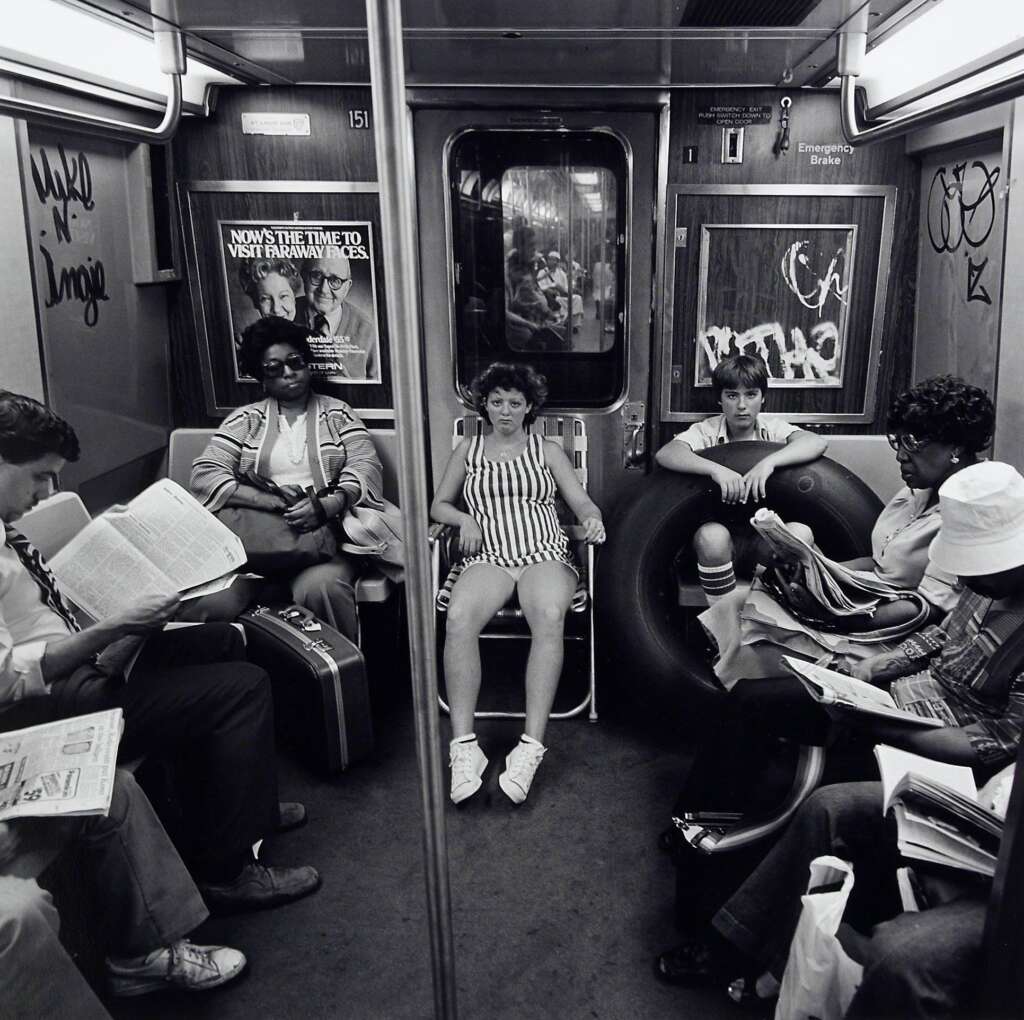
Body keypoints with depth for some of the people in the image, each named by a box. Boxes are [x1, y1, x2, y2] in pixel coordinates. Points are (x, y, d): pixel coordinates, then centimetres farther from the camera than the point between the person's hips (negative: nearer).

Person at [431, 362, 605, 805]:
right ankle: (463, 746, -31)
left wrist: (593, 520, -12)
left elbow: (582, 503, 12)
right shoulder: (467, 450, 21)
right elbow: (438, 505, 22)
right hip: (488, 558, 1)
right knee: (458, 618, -33)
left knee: (549, 615, -36)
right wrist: (465, 519, -1)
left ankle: (531, 745, -36)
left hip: (545, 555, 0)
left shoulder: (547, 450, 18)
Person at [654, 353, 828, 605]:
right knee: (712, 535, -35)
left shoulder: (772, 428, -1)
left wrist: (769, 461, -36)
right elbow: (664, 454, -24)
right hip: (719, 533, -1)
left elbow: (817, 443, -20)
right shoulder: (707, 431, -5)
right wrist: (716, 469, -39)